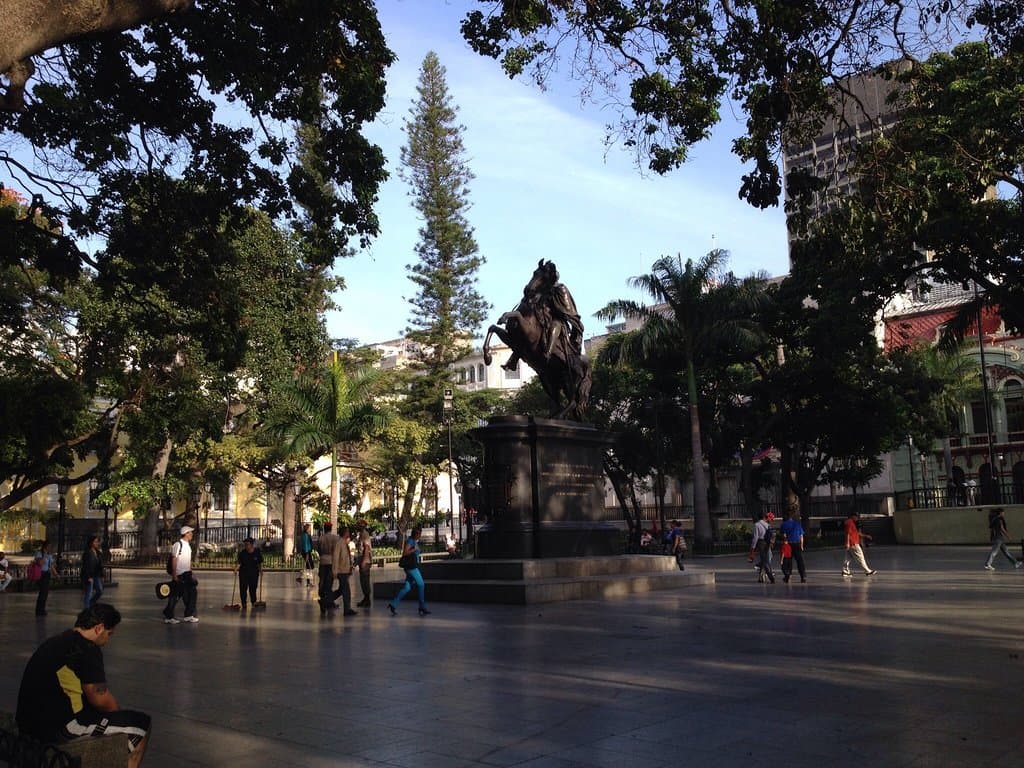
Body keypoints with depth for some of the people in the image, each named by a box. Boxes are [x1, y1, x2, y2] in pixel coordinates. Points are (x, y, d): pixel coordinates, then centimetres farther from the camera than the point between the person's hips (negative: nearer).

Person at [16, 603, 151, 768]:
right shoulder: (87, 649, -16)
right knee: (141, 723, -3)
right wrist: (119, 714, 8)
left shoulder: (58, 641, 14)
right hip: (58, 727, -10)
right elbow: (100, 699, -12)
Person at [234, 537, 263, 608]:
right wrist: (236, 569, -25)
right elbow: (238, 562, -10)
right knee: (243, 589, -2)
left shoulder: (257, 552, -4)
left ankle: (253, 603, 24)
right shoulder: (242, 553, -6)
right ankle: (243, 604, 9)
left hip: (254, 574, 0)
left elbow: (260, 563, 5)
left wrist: (261, 569, -4)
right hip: (243, 573, 0)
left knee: (253, 589, 5)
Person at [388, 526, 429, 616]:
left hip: (414, 567, 9)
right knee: (421, 585, -5)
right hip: (411, 567, -9)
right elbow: (405, 553, -19)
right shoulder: (409, 541, -11)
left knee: (407, 587, 7)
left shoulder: (415, 541, 17)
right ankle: (422, 607, 1)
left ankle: (393, 604, 7)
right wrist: (414, 549, -18)